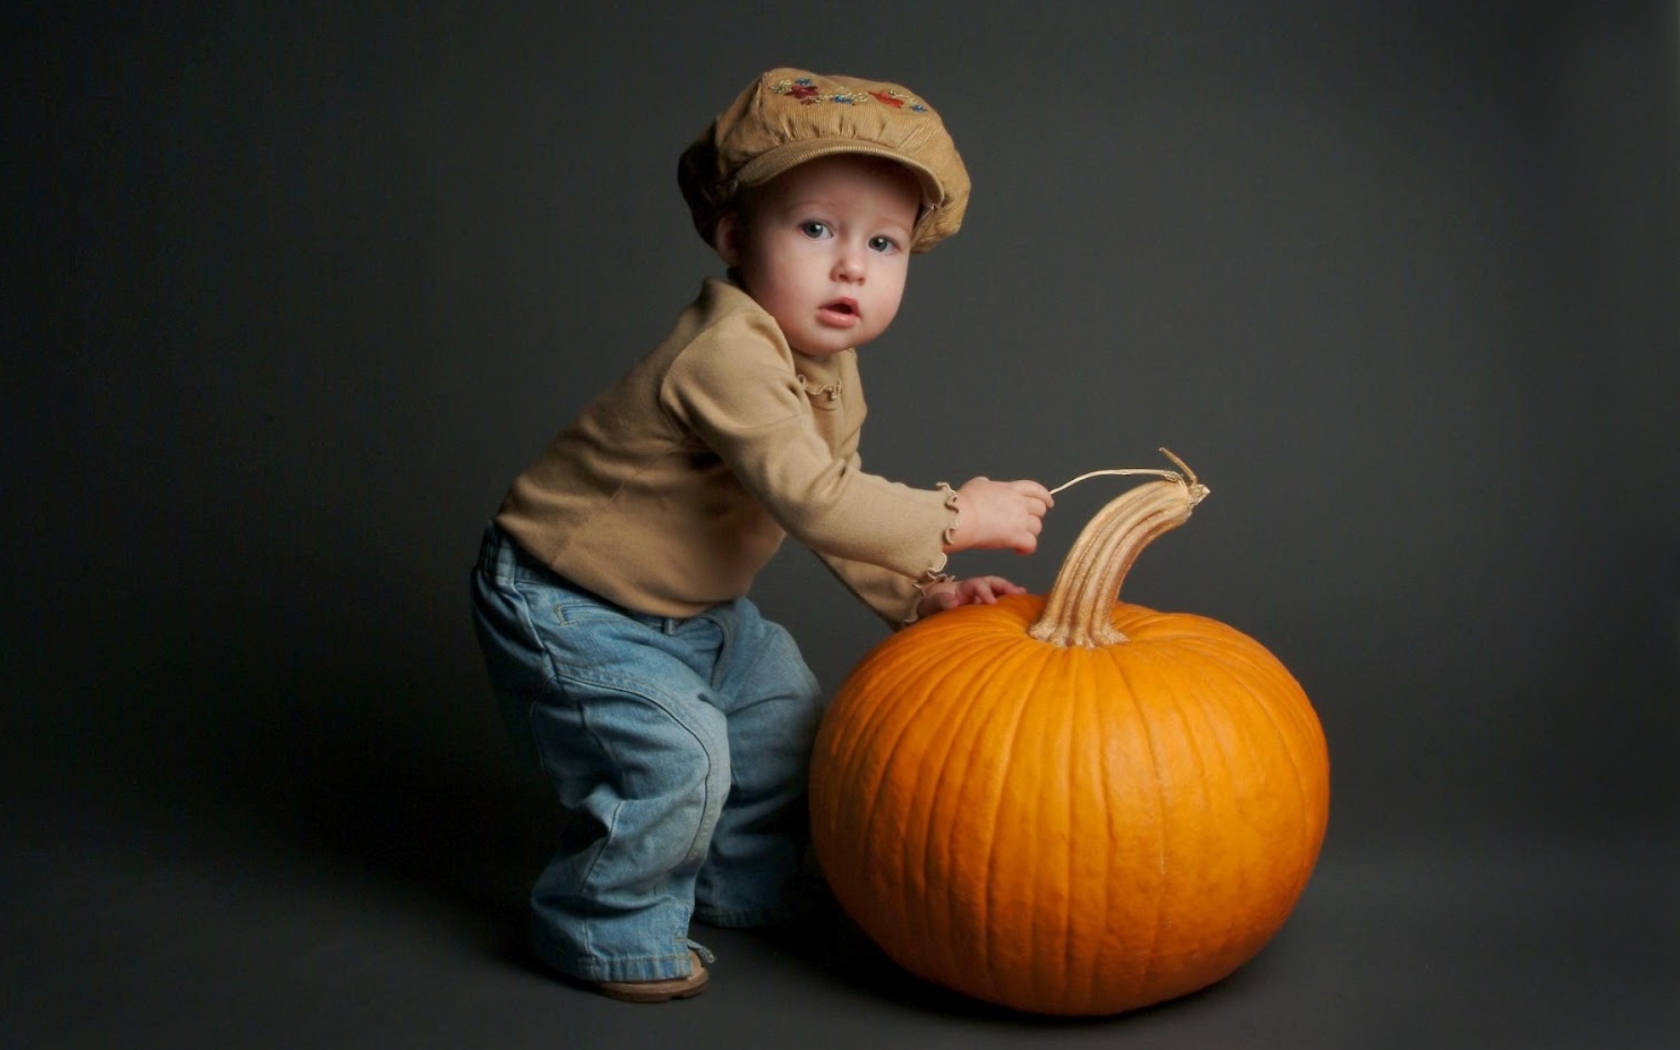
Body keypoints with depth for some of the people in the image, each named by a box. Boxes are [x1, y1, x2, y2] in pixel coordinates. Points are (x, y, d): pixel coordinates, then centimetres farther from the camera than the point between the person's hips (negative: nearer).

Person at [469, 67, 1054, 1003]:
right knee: (675, 760, -19)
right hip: (571, 610, -10)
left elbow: (835, 504, 6)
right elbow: (813, 502, -38)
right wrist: (958, 517, -30)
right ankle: (607, 928, 9)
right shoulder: (727, 355, -33)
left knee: (788, 716, 16)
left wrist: (920, 593, -6)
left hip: (695, 609, 10)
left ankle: (738, 890, 38)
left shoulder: (831, 369, 0)